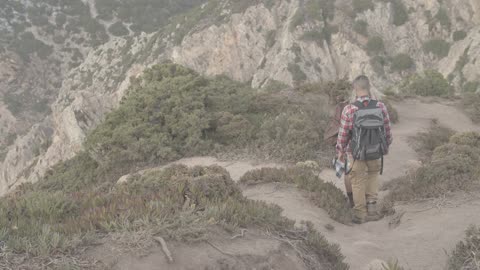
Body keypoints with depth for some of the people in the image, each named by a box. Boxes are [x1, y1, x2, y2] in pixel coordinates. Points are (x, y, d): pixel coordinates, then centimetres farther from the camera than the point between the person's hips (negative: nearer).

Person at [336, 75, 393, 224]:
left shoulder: (349, 110, -19)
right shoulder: (381, 107, -12)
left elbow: (343, 134, -12)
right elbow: (387, 130, -2)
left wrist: (340, 151, 5)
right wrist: (386, 145, 17)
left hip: (358, 154, -2)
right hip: (376, 153, 2)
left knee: (358, 182, 15)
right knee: (373, 175, 27)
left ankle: (360, 214, 25)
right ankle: (371, 206, 20)